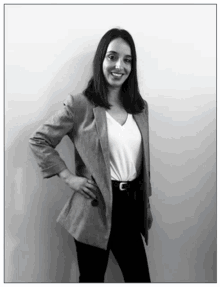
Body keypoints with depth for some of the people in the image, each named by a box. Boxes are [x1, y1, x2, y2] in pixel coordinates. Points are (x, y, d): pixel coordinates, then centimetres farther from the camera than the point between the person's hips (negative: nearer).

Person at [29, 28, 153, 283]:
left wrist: (147, 205, 15)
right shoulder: (80, 104, -9)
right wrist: (68, 177, -11)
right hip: (95, 206, -5)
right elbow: (38, 141, -4)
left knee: (140, 278, 14)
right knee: (92, 278, 12)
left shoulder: (140, 107, 8)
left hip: (131, 204, 5)